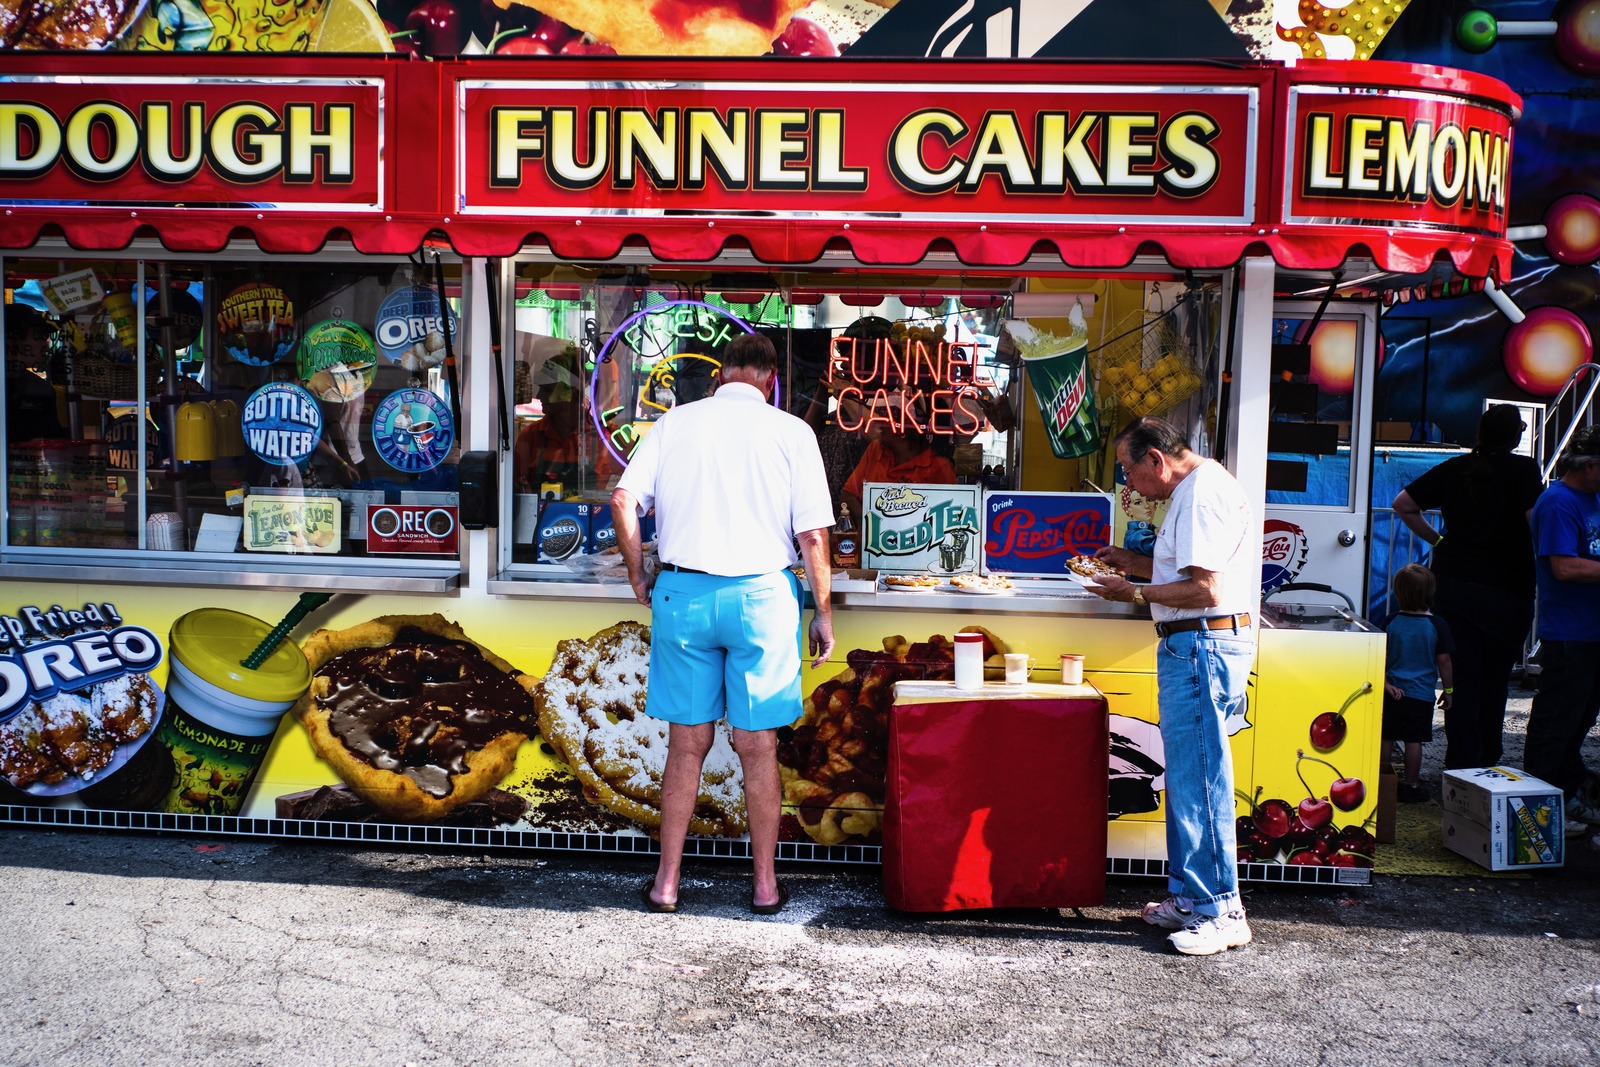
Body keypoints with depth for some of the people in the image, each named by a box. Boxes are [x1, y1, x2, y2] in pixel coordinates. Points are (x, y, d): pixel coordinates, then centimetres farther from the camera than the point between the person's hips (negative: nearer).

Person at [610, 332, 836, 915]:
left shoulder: (676, 421, 6)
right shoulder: (791, 432, 1)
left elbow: (623, 499, -3)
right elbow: (813, 534, -3)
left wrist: (638, 575, 8)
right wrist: (823, 612, 5)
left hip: (682, 593, 1)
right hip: (762, 595, -1)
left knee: (688, 742, 11)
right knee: (758, 746, 9)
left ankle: (666, 882, 19)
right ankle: (765, 885, 20)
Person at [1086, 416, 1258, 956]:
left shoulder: (1201, 495, -16)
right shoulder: (1196, 489, 18)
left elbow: (1206, 591, -22)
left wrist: (1137, 593, -12)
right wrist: (1134, 563, 17)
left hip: (1202, 647, -11)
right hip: (1191, 648, 11)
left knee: (1198, 780, -6)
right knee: (1186, 777, 15)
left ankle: (1220, 911, 3)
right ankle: (1189, 898, 24)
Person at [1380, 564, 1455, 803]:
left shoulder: (1390, 622, -3)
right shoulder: (1437, 625, -7)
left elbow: (1381, 656, -5)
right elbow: (1443, 661, -4)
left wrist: (1386, 683, -1)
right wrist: (1447, 689, 6)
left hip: (1393, 691, 2)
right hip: (1422, 694, -2)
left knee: (1385, 738, 9)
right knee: (1414, 740, 3)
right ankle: (1411, 786, 9)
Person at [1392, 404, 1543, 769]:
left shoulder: (1455, 468, 6)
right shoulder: (1523, 469, -6)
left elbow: (1403, 504, 8)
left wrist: (1436, 540, 15)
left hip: (1451, 584, 3)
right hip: (1505, 589, -3)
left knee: (1462, 675, 5)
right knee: (1495, 678, 12)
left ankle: (1462, 764, 2)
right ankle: (1486, 761, 19)